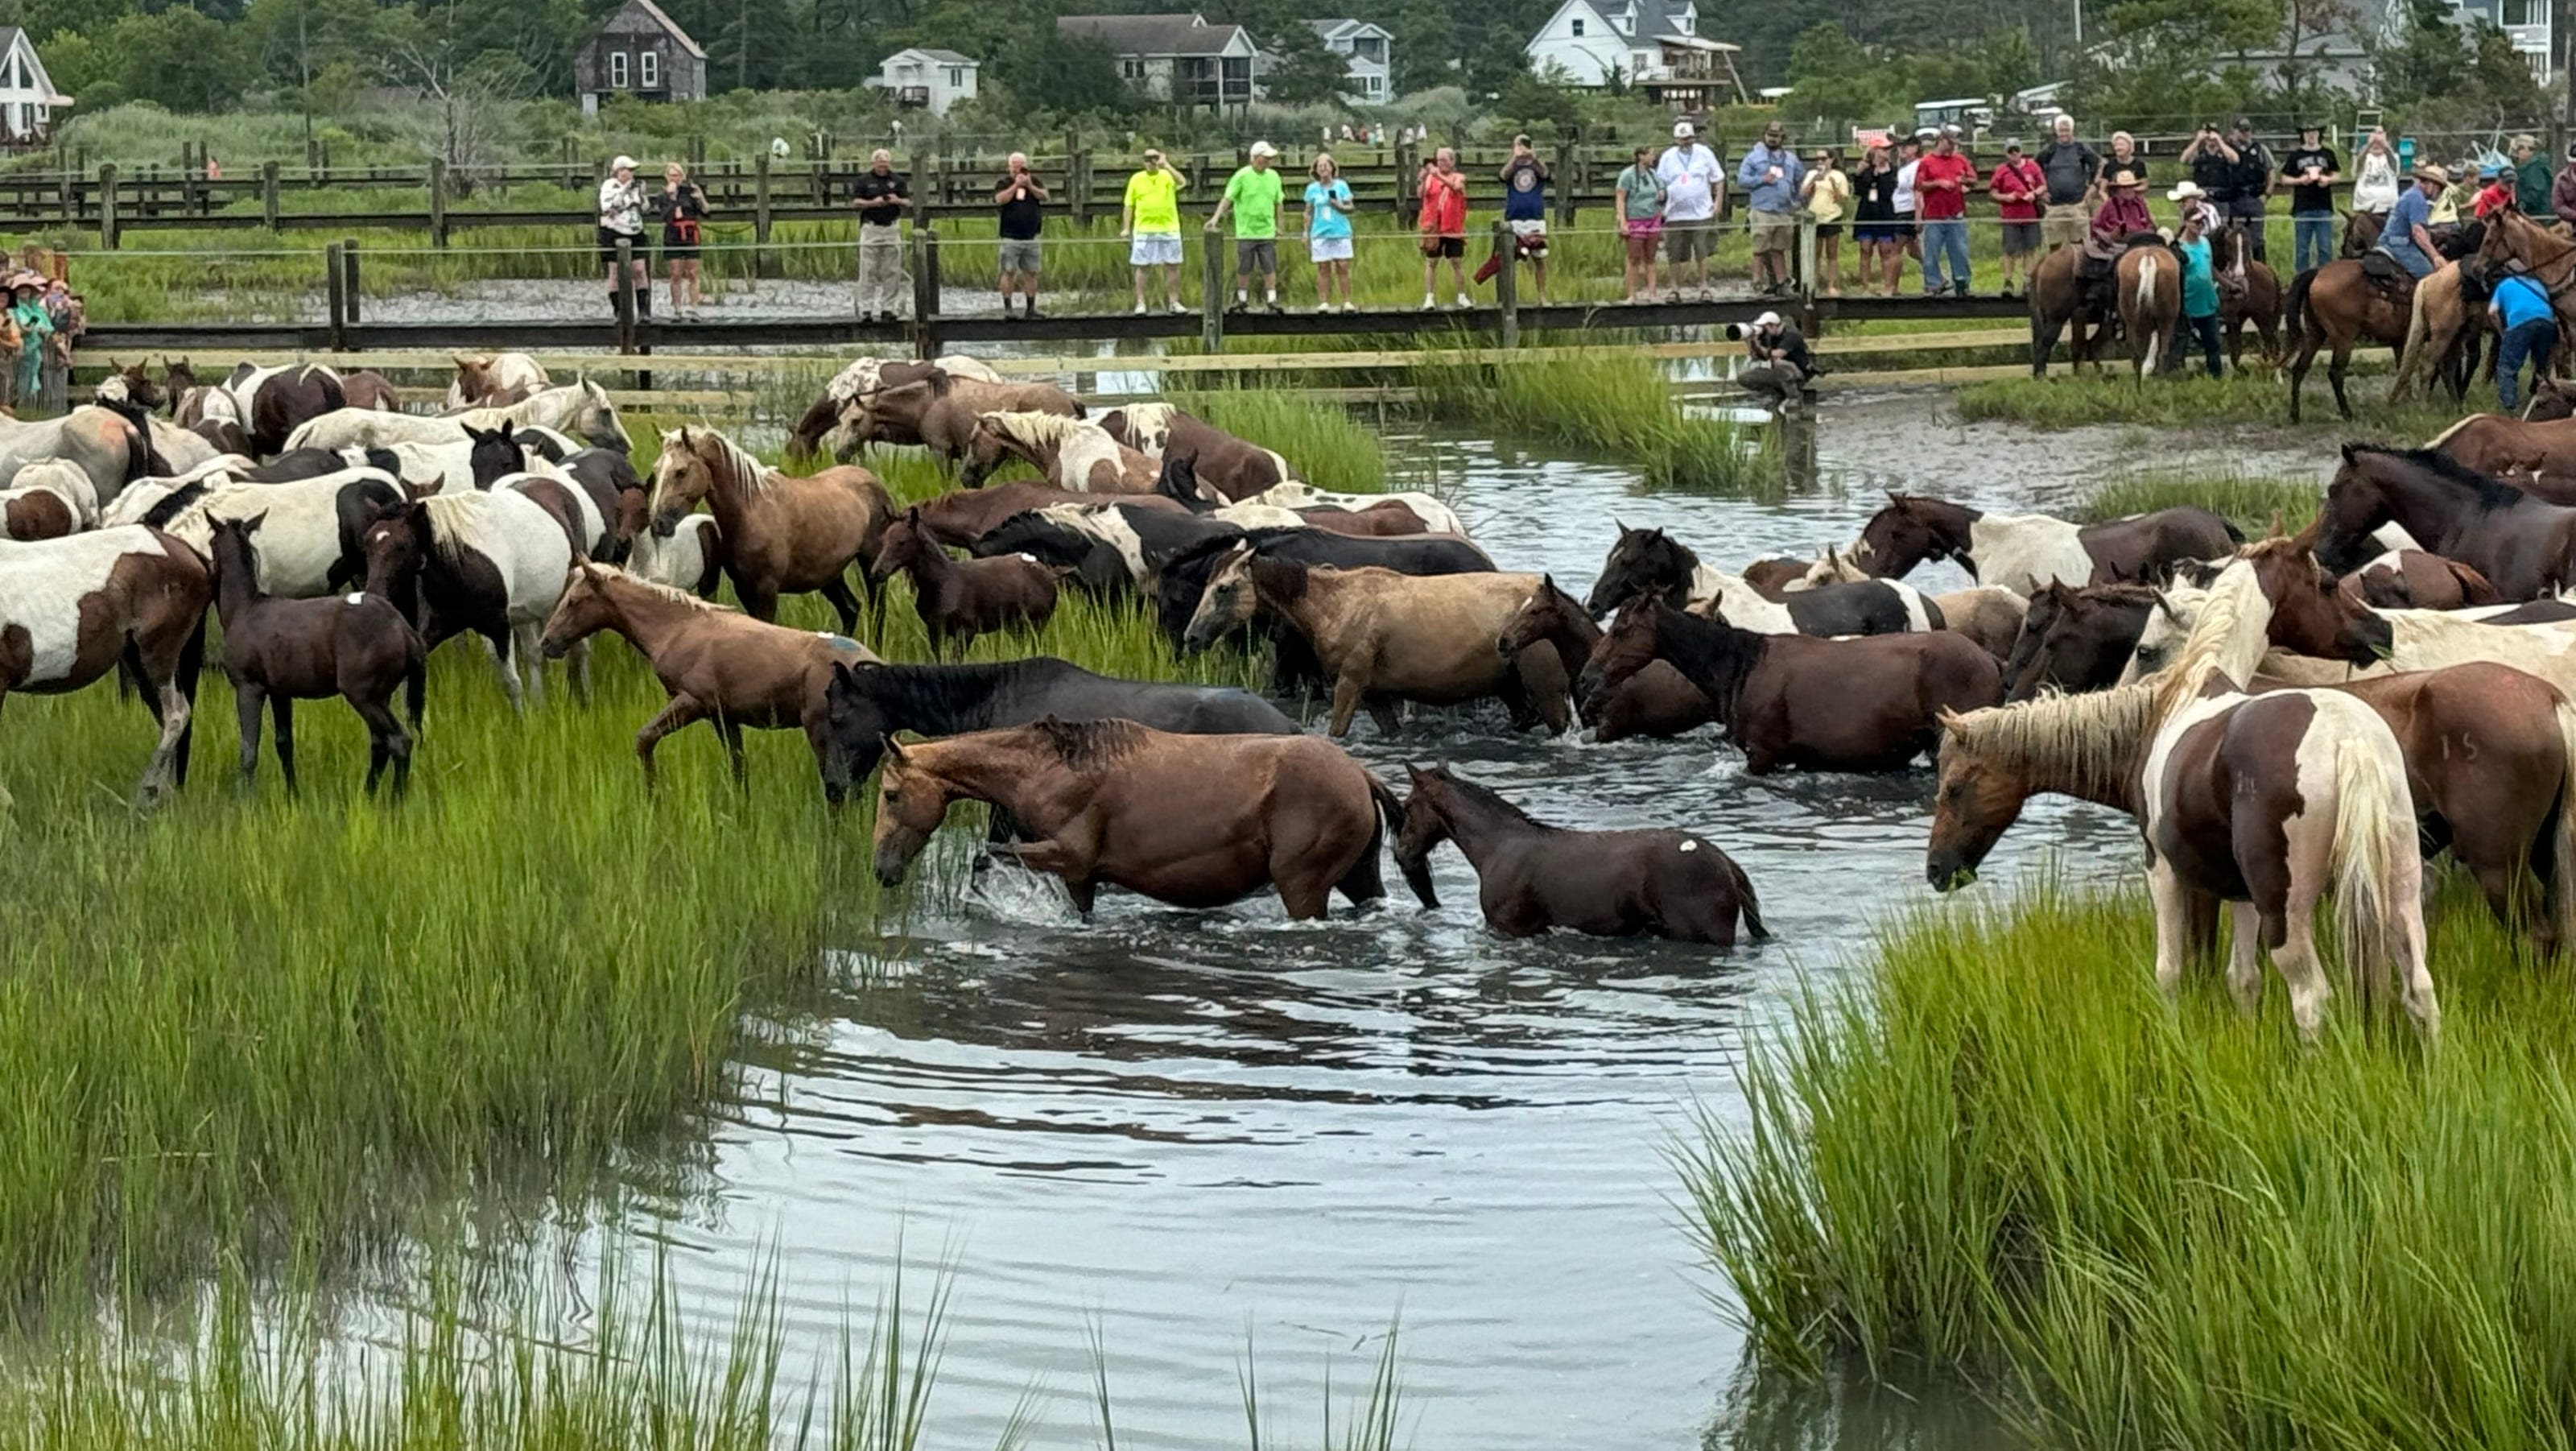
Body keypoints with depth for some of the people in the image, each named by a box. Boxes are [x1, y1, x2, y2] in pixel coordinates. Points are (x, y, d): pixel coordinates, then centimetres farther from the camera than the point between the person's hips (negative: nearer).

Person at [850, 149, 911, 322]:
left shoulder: (897, 181, 10)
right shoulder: (864, 181, 3)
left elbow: (908, 203, 11)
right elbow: (855, 202, -2)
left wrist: (897, 201, -11)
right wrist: (873, 203, -16)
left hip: (892, 229, 3)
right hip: (871, 229, -3)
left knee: (892, 272, 2)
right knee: (868, 271, -4)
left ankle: (887, 308, 7)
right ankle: (866, 308, -3)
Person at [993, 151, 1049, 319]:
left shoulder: (1035, 182, 10)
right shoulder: (1004, 184, 2)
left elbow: (1044, 197, -4)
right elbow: (1000, 199, -16)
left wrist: (1030, 186, -16)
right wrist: (1016, 185, -17)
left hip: (1031, 237, 3)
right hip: (1010, 236, -3)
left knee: (1031, 273, 6)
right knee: (1009, 272, -7)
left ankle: (1031, 307, 12)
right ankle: (1007, 307, -5)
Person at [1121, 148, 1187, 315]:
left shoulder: (1167, 176, 4)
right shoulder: (1136, 179, 5)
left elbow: (1181, 182, -19)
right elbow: (1129, 205, 6)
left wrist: (1166, 166, -23)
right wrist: (1126, 228, 0)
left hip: (1169, 228, 1)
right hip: (1144, 230, -1)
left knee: (1172, 266, 4)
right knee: (1143, 267, 1)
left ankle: (1174, 301, 12)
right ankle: (1140, 303, 5)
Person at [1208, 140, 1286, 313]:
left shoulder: (1273, 177, 7)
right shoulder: (1242, 176, -7)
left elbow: (1277, 203, 17)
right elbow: (1227, 198, -10)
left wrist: (1278, 226, 17)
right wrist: (1216, 217, -21)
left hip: (1267, 232, 3)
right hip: (1246, 232, -3)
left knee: (1270, 268, -1)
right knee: (1244, 269, 3)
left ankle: (1271, 298, 5)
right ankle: (1242, 298, 16)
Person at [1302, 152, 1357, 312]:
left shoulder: (1341, 185, 5)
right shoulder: (1312, 188, 8)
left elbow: (1350, 208, 8)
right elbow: (1308, 213, 13)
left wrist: (1340, 206, -13)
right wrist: (1306, 234, 10)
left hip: (1341, 233, -1)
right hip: (1320, 234, 1)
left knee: (1343, 267, -5)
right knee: (1323, 268, -1)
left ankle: (1347, 302, -2)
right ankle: (1324, 302, 2)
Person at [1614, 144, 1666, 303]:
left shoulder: (1653, 174, 11)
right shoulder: (1628, 175, -7)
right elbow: (1621, 199, -9)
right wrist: (1623, 222, -15)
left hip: (1653, 220, 5)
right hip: (1634, 220, -5)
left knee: (1650, 258, 6)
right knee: (1634, 259, -2)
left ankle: (1651, 293, 7)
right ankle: (1632, 295, 3)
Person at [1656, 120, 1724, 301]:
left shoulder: (1704, 154, 4)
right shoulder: (1668, 157, 6)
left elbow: (1718, 179, 10)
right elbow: (1660, 183, 10)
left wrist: (1717, 201, 4)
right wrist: (1661, 195, -2)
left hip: (1701, 213, -1)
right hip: (1675, 214, 1)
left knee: (1702, 252, -4)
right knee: (1675, 254, 3)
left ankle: (1703, 286, 4)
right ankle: (1675, 288, 12)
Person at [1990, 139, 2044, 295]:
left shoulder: (2032, 166, 4)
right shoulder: (2001, 171, 1)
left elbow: (2043, 186, 8)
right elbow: (1993, 193, 3)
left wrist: (2035, 193, -12)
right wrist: (2005, 197, -16)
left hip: (2030, 216, 2)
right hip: (2010, 216, -2)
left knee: (2029, 250, 7)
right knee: (2010, 251, -2)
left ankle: (2028, 282, 14)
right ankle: (2008, 282, 7)